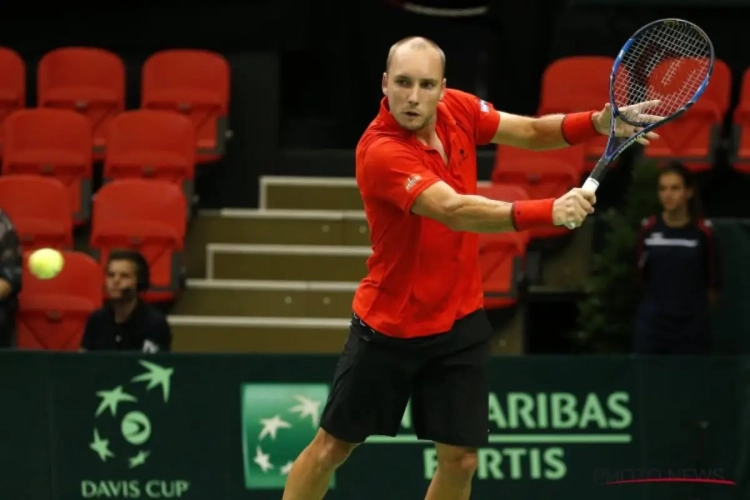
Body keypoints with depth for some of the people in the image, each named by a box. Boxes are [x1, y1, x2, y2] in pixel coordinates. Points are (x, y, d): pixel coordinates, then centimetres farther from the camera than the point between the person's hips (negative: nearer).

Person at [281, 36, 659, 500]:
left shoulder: (458, 109, -7)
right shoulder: (381, 152, -28)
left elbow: (531, 132, 4)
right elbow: (454, 211, -39)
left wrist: (598, 122, -16)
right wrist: (549, 211, -50)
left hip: (461, 322, 5)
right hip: (388, 326, -5)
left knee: (460, 459, 3)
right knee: (332, 447, 5)